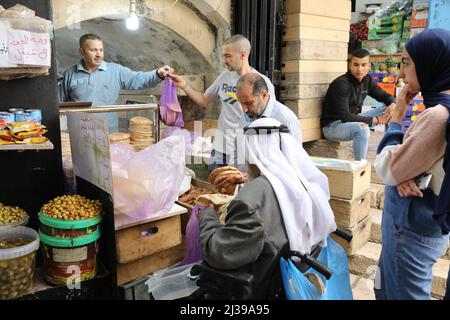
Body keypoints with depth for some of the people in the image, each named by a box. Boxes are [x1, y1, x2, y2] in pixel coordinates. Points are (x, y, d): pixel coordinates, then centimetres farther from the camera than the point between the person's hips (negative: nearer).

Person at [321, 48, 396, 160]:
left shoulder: (366, 80, 1)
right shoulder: (341, 84, -22)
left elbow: (384, 95, 14)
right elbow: (345, 117, -29)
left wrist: (392, 104, -11)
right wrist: (376, 120, -25)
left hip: (353, 121, 8)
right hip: (332, 125, -8)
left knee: (389, 110, 4)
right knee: (362, 128, -37)